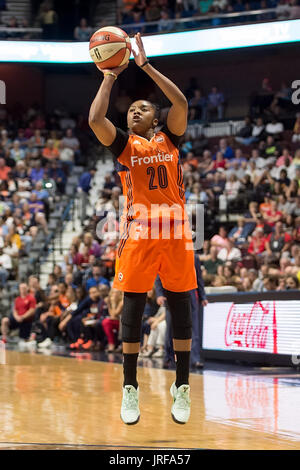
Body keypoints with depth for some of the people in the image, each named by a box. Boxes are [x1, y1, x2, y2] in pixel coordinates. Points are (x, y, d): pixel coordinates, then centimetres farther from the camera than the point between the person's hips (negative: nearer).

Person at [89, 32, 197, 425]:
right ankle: (130, 389, 7)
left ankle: (182, 386, 12)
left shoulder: (169, 139, 11)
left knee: (180, 307, 4)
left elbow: (181, 102, -4)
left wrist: (145, 65, -3)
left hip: (175, 233, 1)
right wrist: (110, 77, -1)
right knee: (133, 309, -1)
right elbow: (95, 119, -9)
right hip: (138, 234, -1)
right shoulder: (124, 144, 9)